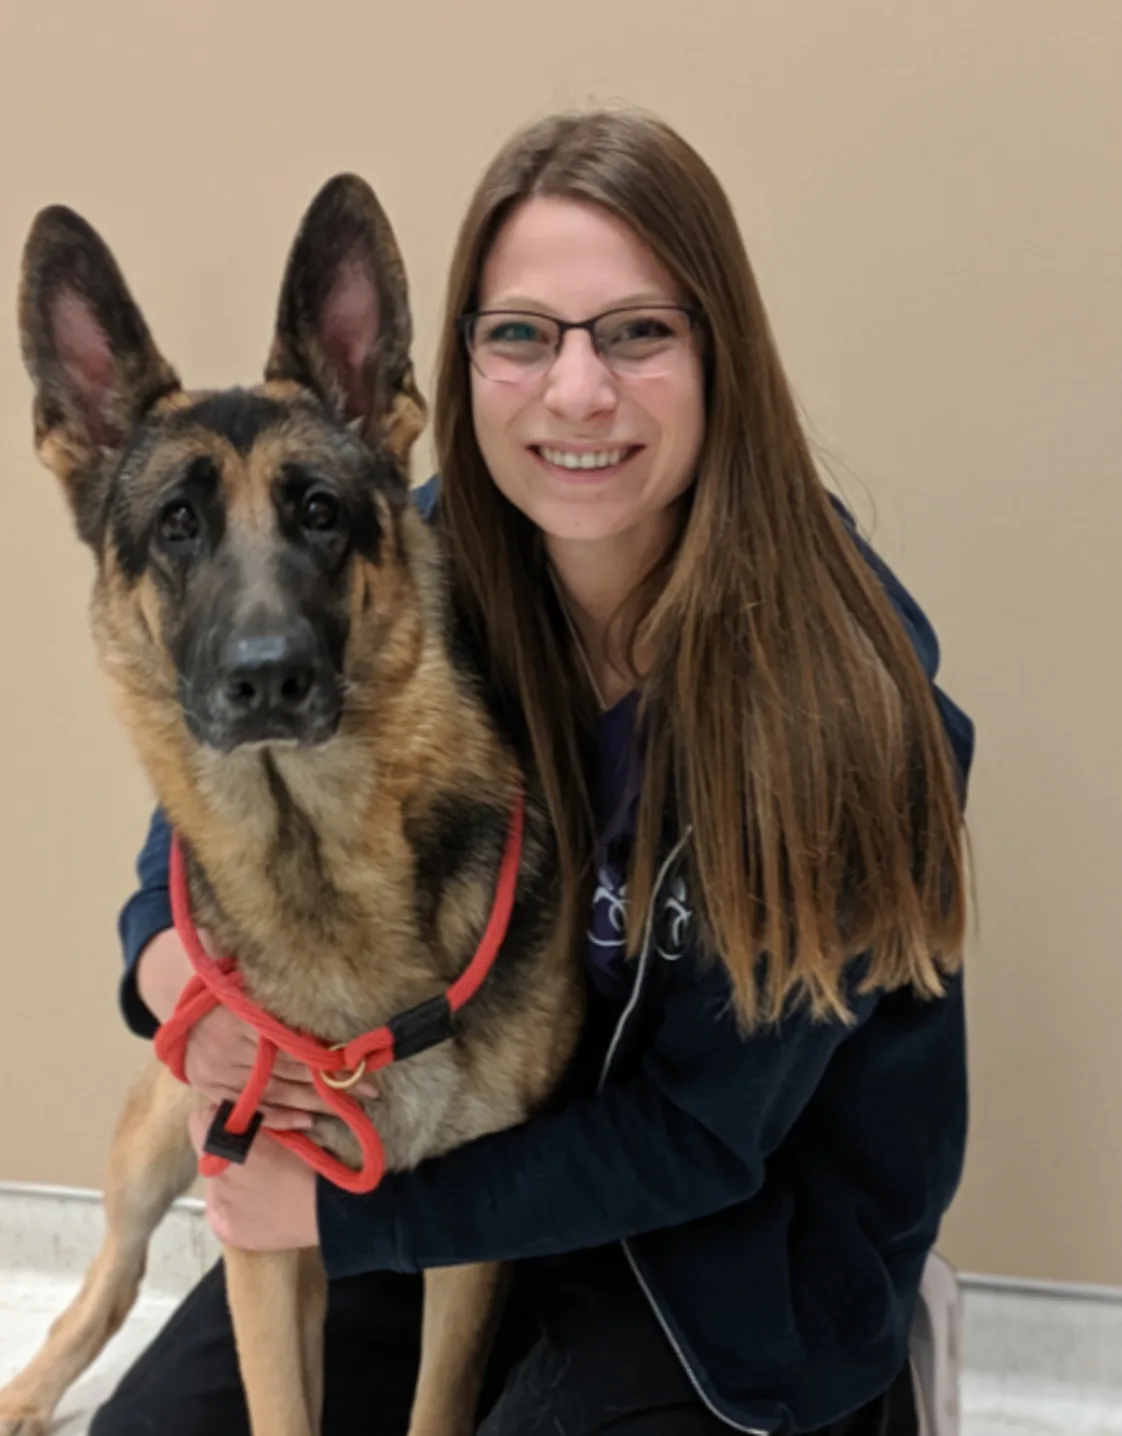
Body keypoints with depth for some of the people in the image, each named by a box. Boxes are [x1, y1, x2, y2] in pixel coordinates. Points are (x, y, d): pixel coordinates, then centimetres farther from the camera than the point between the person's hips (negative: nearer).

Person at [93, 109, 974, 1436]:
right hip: (470, 1130, 4)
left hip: (741, 1232, -3)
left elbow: (706, 1134, -21)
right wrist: (165, 955, -20)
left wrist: (347, 1214, -20)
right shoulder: (427, 560, -15)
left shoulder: (832, 677, -27)